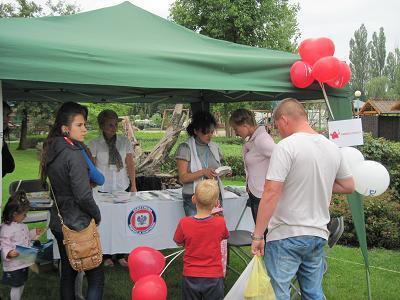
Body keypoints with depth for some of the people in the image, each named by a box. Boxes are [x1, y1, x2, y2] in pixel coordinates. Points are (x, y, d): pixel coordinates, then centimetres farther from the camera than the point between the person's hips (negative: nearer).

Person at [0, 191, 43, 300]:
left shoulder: (22, 224, 5)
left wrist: (34, 233, 14)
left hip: (24, 262, 9)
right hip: (14, 264, -8)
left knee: (22, 283, 21)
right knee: (16, 286, 4)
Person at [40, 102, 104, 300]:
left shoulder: (52, 151, 5)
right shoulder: (74, 154, -21)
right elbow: (83, 196, -23)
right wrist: (97, 215, -7)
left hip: (58, 222, 9)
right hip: (77, 224, -9)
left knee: (67, 272, 19)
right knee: (96, 275, 0)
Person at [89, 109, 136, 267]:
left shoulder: (125, 142, 4)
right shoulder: (94, 144, -2)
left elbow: (130, 165, 7)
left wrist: (133, 185, 4)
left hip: (122, 187, 2)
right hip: (103, 189, -2)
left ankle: (121, 256, 17)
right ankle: (106, 256, 18)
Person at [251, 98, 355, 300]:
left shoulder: (286, 146, -15)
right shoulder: (332, 147, 6)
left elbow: (271, 193, -20)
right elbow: (348, 186, 18)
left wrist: (257, 235, -15)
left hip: (286, 237, -7)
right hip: (319, 235, 7)